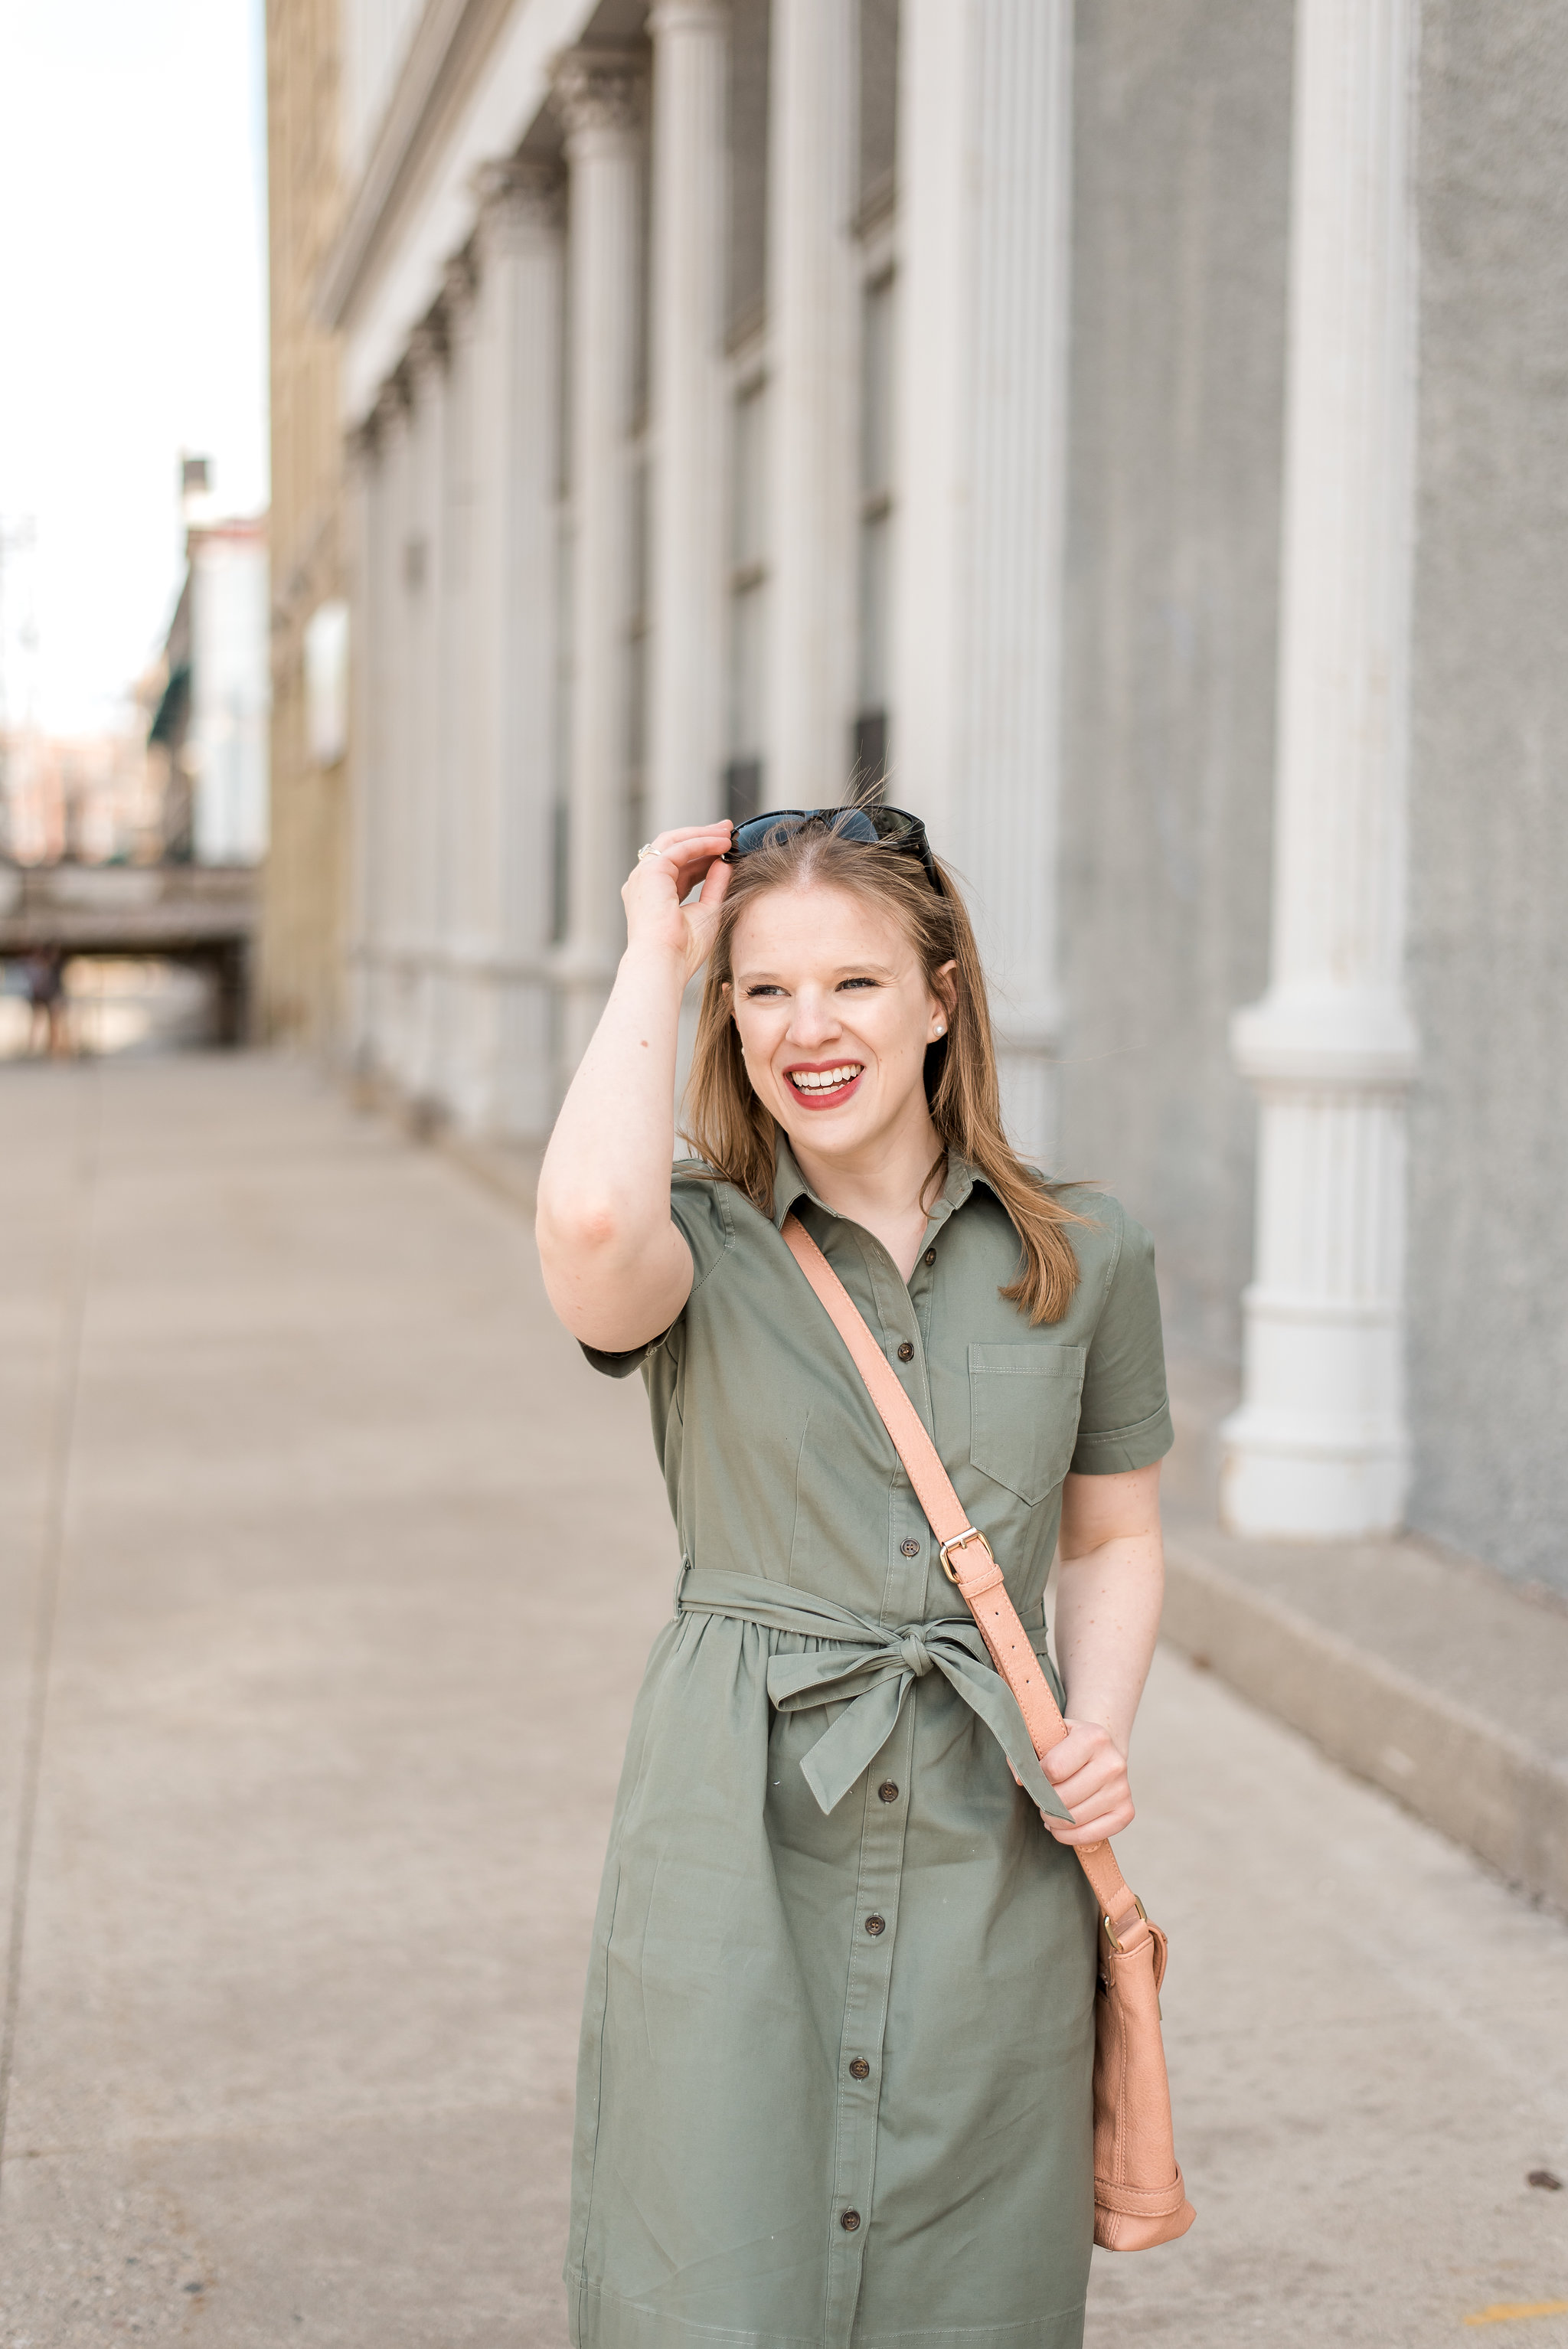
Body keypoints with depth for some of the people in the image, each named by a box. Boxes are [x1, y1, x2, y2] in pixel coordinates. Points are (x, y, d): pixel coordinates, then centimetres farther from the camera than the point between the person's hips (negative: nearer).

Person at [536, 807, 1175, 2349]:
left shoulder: (1083, 1255, 5)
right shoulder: (702, 1244, -2)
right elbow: (590, 1229, -27)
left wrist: (1100, 1731, -3)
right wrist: (652, 960, -13)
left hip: (985, 1850, 2)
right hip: (735, 1839, -2)